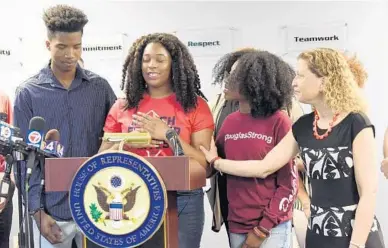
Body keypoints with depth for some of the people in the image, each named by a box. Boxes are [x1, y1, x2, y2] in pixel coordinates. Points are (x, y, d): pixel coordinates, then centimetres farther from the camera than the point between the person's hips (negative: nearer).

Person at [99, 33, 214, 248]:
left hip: (182, 201, -1)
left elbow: (204, 164, -4)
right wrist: (126, 144, -10)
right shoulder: (122, 107, 5)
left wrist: (168, 135, -15)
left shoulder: (194, 105, -1)